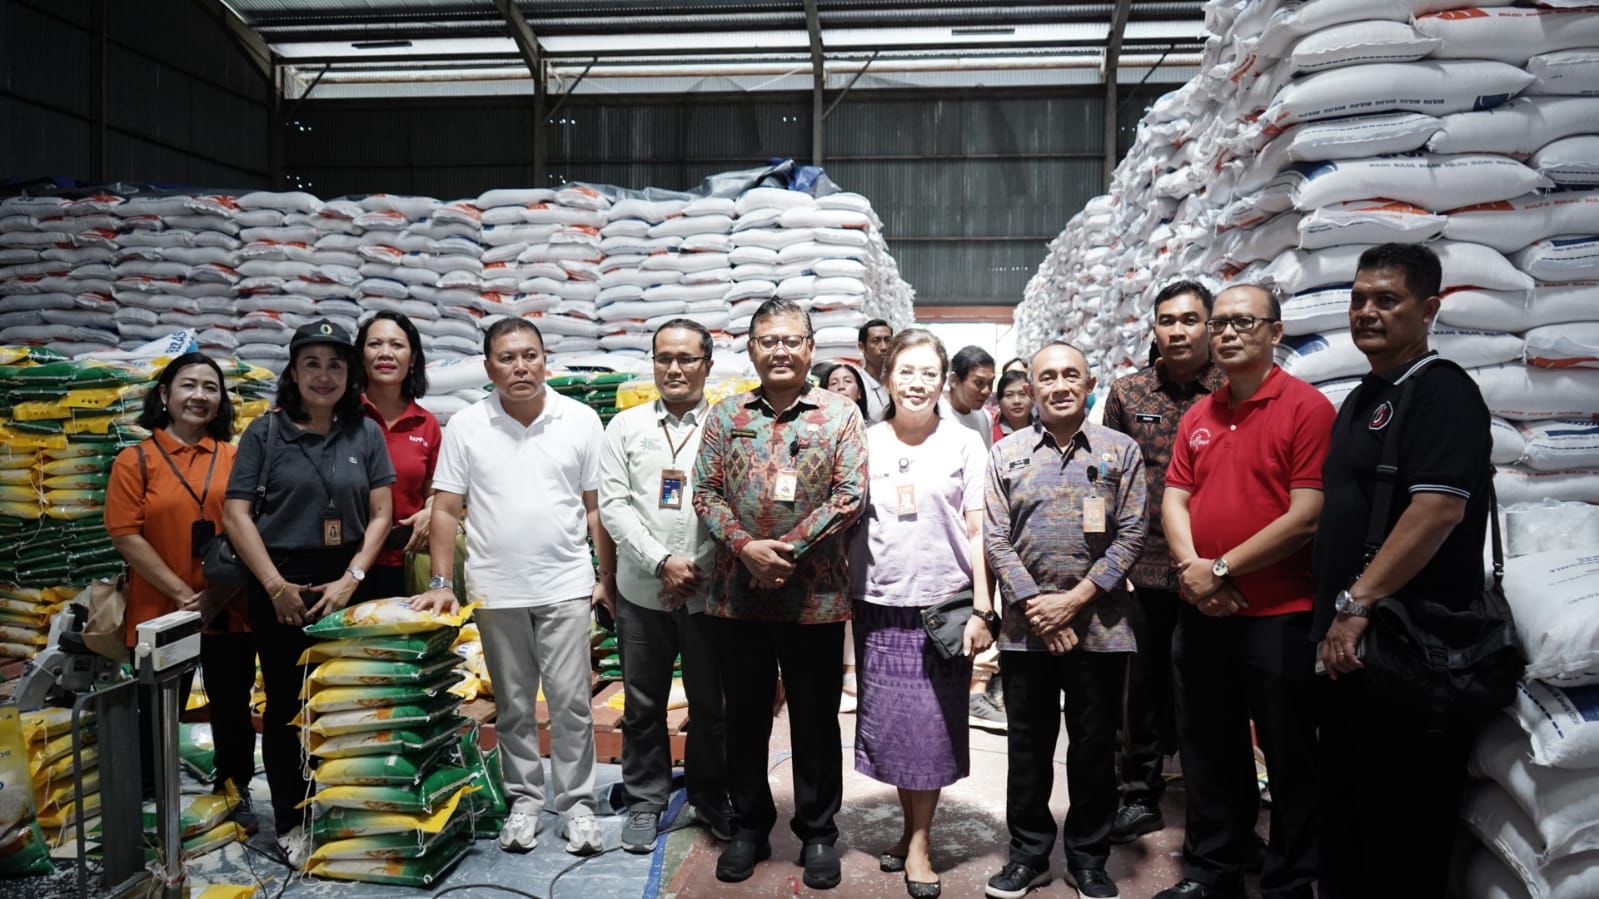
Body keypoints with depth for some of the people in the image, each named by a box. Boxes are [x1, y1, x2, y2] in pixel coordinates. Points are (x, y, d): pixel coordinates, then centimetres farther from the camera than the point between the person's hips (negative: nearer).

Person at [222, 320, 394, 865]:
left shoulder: (365, 434, 5)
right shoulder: (265, 432, 0)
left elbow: (380, 514, 3)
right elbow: (236, 515, -4)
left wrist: (352, 579, -7)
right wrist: (275, 585, -10)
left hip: (345, 584, 2)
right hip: (281, 585, -1)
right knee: (286, 703, 7)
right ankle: (290, 823, 20)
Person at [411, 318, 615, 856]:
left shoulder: (581, 421, -1)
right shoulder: (466, 426, 0)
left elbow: (597, 507, 2)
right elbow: (446, 510, 1)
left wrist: (608, 578, 0)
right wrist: (441, 582, -6)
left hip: (566, 587, -1)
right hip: (495, 590, 1)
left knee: (570, 702, 2)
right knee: (513, 706, 12)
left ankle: (576, 806, 16)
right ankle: (523, 802, 27)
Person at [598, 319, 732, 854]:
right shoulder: (626, 426, 5)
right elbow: (613, 505, -2)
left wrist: (695, 567, -11)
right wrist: (662, 563, -11)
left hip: (709, 591, -1)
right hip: (643, 591, 1)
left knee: (711, 703, 10)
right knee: (643, 705, 11)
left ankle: (710, 797, 29)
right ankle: (645, 801, 27)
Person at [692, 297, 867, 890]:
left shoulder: (840, 414, -1)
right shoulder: (726, 415, 6)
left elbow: (850, 495, -8)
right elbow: (705, 492, 2)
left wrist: (788, 549, -16)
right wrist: (745, 547, -14)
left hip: (815, 595, -2)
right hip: (737, 593, 2)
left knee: (815, 719, 9)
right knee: (745, 715, 14)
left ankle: (818, 832, 26)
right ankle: (749, 826, 30)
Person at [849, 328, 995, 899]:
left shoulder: (964, 444, 0)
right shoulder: (865, 443, 4)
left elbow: (976, 532, 0)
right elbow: (846, 523, 9)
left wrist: (982, 609, -5)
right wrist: (845, 598, 4)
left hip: (944, 605, -2)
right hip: (879, 606, 2)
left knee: (932, 725, 3)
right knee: (891, 723, 8)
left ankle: (920, 840, 17)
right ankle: (909, 827, 25)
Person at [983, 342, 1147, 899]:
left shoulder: (1121, 452, 3)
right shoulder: (1006, 454, 5)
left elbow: (1130, 536, -3)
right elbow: (995, 540, 0)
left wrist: (1074, 600, -11)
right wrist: (1036, 606, -9)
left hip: (1100, 625, 0)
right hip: (1025, 627, 1)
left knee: (1095, 746, 10)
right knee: (1028, 744, 11)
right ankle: (1028, 853, 26)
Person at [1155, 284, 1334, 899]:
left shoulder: (1306, 407, -10)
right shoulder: (1198, 416, 10)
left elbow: (1307, 516, -16)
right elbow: (1175, 498, 9)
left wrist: (1222, 570, -15)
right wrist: (1191, 567, -9)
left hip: (1279, 617, -6)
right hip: (1200, 614, 6)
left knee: (1289, 761, 8)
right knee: (1208, 753, 17)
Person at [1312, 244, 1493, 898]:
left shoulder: (1443, 392, -11)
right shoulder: (1362, 399, 17)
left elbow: (1439, 507, -24)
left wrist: (1356, 603, -23)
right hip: (1351, 648, 9)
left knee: (1402, 828, 2)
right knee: (1343, 810, 18)